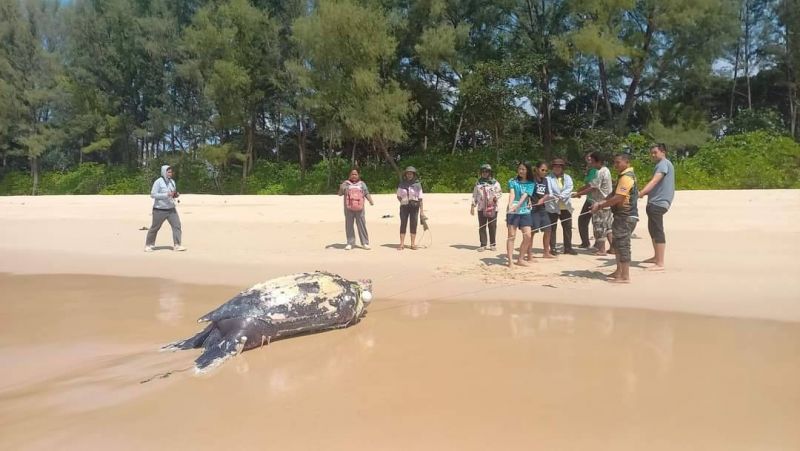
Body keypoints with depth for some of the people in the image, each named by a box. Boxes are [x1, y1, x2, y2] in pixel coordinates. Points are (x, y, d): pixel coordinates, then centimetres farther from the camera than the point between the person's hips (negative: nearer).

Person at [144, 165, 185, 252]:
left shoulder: (172, 181, 8)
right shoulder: (158, 182, -12)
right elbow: (153, 194, -17)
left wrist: (176, 195, -4)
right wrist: (166, 195, -24)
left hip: (171, 209, 5)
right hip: (160, 210, -5)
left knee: (177, 225, -6)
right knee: (155, 227, 7)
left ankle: (177, 245, -2)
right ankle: (148, 245, 23)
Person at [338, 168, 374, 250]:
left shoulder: (362, 184, 13)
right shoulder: (346, 183, 9)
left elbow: (367, 193, 9)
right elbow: (340, 193, 5)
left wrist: (370, 200, -9)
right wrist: (341, 188, -18)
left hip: (359, 209, 0)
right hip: (348, 209, 0)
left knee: (362, 225, 0)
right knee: (349, 226, 3)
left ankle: (365, 243, 5)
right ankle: (350, 243, 12)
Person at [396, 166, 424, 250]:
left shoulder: (417, 184, 2)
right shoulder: (402, 184, 6)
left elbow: (420, 198, 2)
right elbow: (398, 196, 14)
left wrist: (421, 210, -1)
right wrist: (403, 202, -3)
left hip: (415, 206, 0)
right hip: (404, 206, 0)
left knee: (413, 224, 2)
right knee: (403, 224, -2)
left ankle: (413, 244, 8)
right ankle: (402, 244, 0)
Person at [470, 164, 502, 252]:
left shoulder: (495, 182, 5)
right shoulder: (478, 183, 12)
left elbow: (499, 192, 4)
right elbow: (474, 195, 13)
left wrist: (496, 197, -17)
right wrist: (473, 206, 7)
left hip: (492, 208, -2)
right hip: (481, 208, 2)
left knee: (492, 227, 1)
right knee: (482, 227, 1)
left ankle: (493, 244, 11)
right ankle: (483, 244, 7)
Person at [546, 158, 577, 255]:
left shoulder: (567, 177, 11)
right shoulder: (548, 178, 1)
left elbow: (569, 189, -5)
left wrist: (561, 196, -21)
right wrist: (553, 197, -29)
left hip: (565, 207, 4)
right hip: (552, 207, -4)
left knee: (568, 227, 8)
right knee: (552, 228, 1)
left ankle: (568, 247, 18)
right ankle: (552, 248, 9)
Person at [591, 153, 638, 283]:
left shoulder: (626, 177, -18)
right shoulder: (626, 175, 16)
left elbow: (618, 198, -25)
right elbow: (614, 194, 16)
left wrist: (600, 206, -17)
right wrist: (601, 203, 2)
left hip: (625, 216, -11)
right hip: (622, 215, 11)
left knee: (623, 244, -5)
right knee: (618, 244, 18)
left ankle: (625, 276, 1)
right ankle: (619, 271, 29)